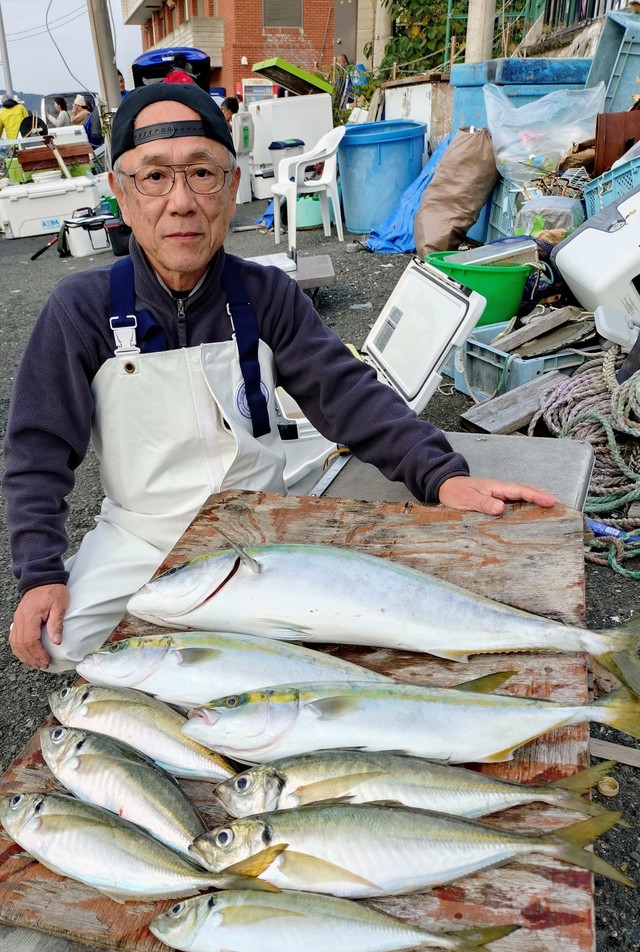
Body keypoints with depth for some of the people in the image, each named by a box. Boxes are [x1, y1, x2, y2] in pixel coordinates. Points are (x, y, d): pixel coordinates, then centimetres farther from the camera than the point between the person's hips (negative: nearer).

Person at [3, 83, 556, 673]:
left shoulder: (268, 296, -8)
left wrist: (441, 474, -30)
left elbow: (348, 392, -16)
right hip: (134, 538, 0)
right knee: (56, 645, -18)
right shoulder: (82, 308, -11)